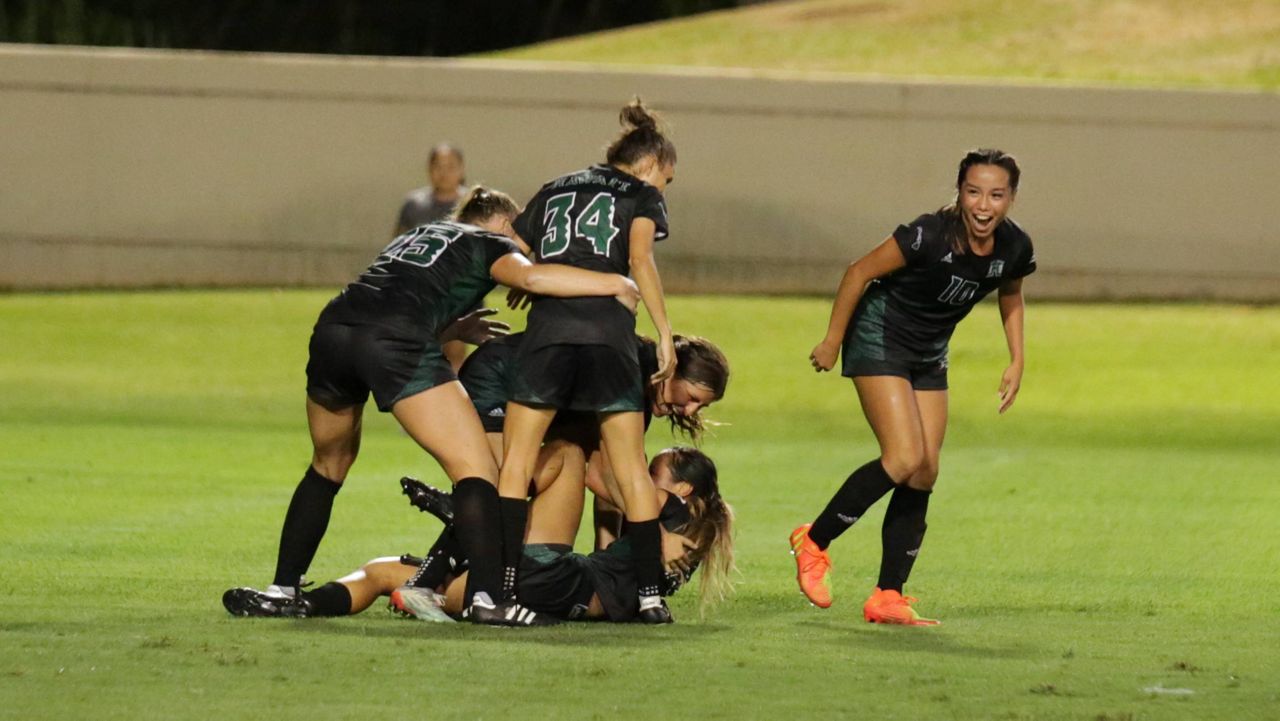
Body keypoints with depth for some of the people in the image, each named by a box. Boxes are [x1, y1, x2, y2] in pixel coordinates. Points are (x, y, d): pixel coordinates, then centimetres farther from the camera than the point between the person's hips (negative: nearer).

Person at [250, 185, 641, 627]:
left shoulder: (415, 237, 37)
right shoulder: (489, 244, 17)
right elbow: (531, 276, -4)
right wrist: (614, 284, 4)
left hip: (332, 329, 7)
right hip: (396, 343, -6)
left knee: (328, 466, 29)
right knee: (476, 469, -4)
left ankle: (283, 588, 27)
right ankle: (487, 597, -21)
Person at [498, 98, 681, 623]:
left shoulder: (554, 191, 26)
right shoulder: (641, 196, 14)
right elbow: (640, 258, -4)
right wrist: (665, 333, -4)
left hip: (547, 329, 2)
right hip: (610, 335, -2)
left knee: (517, 459, 7)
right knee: (630, 467, 5)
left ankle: (505, 581, -5)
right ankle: (649, 594, 1)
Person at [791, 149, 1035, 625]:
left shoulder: (1015, 249, -10)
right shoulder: (930, 236, -28)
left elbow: (1010, 295, 14)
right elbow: (860, 272, -18)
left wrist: (1017, 360, 8)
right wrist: (832, 341, -13)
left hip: (929, 354, 7)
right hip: (880, 340, -7)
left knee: (925, 474, 0)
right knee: (905, 459, -20)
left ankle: (888, 598, 5)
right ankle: (814, 542, -3)